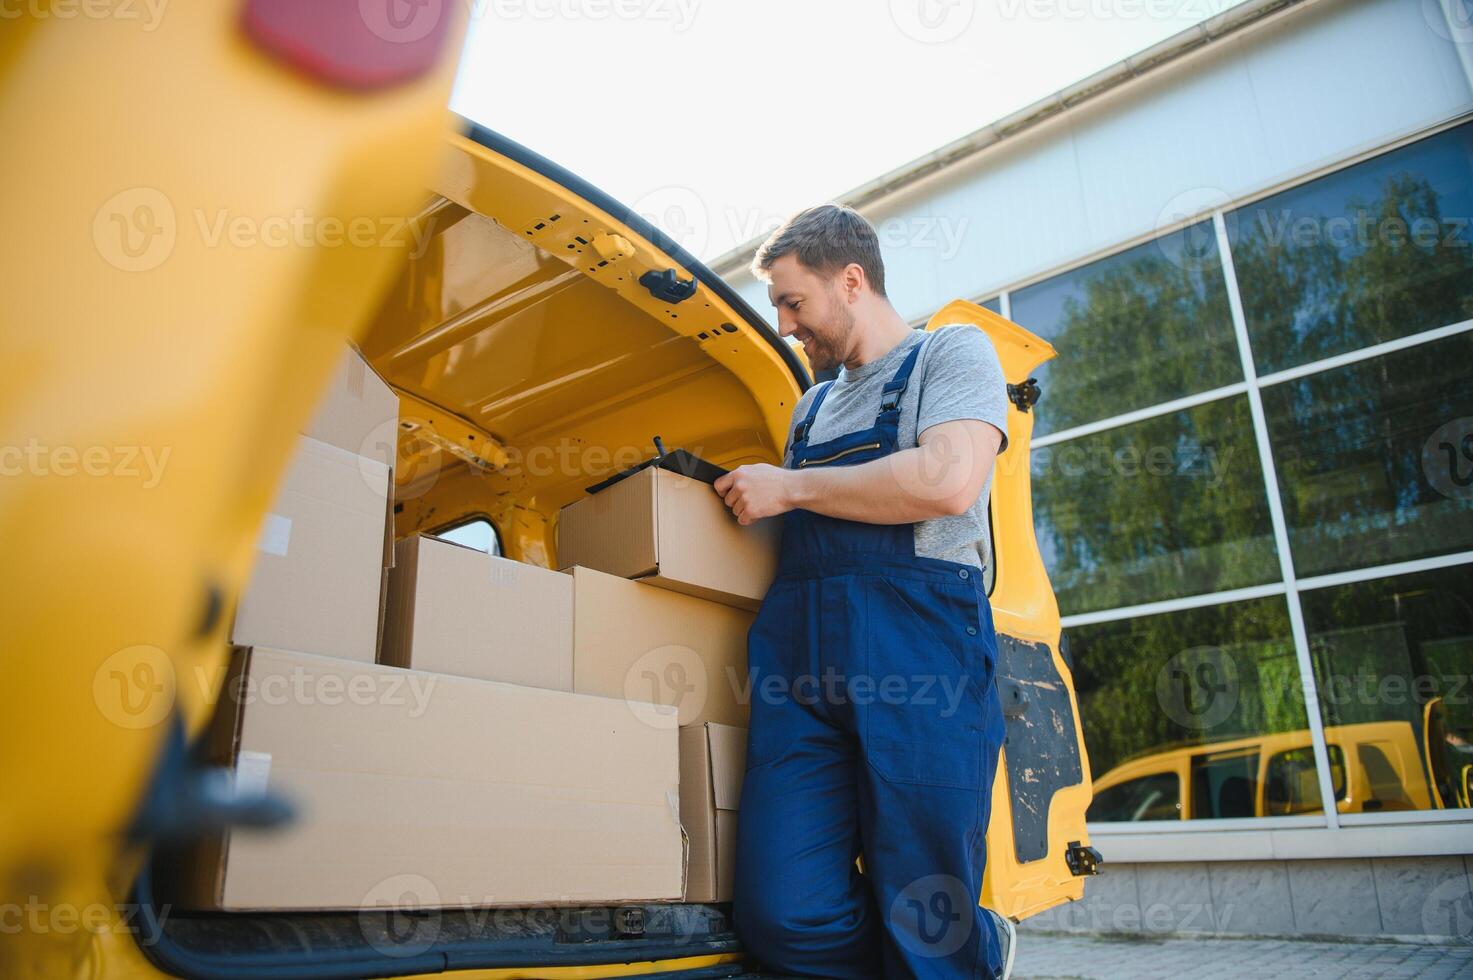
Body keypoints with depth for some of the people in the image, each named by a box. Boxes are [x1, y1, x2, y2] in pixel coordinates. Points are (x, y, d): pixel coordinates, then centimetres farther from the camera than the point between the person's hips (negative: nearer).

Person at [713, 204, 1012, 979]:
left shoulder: (953, 353, 8)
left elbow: (947, 480, -11)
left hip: (917, 646, -6)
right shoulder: (812, 407, 29)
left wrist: (787, 487, -4)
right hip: (796, 652, 6)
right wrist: (741, 496, 16)